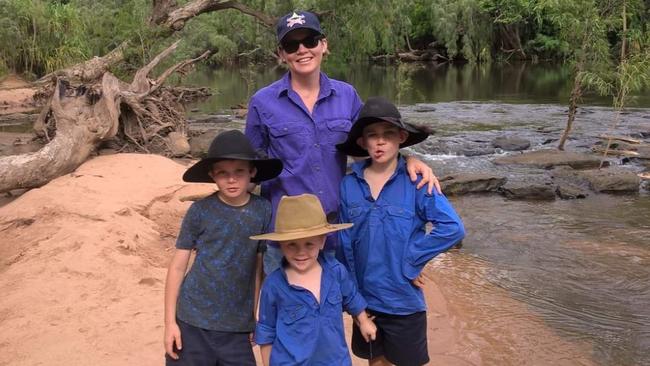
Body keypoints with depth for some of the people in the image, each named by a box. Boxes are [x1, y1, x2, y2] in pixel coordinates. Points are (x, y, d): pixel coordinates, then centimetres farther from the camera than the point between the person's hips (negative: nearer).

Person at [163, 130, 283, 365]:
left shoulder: (263, 211, -2)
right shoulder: (200, 211, -6)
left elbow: (259, 268, 5)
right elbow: (178, 266, -1)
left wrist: (256, 317, 8)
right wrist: (170, 322, -3)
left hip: (237, 326, 1)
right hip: (193, 321, -1)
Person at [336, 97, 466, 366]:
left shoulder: (415, 182, -13)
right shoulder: (349, 185, -4)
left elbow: (453, 228, -21)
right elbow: (344, 243, 2)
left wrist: (410, 262, -19)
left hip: (404, 300, -3)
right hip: (364, 298, 3)